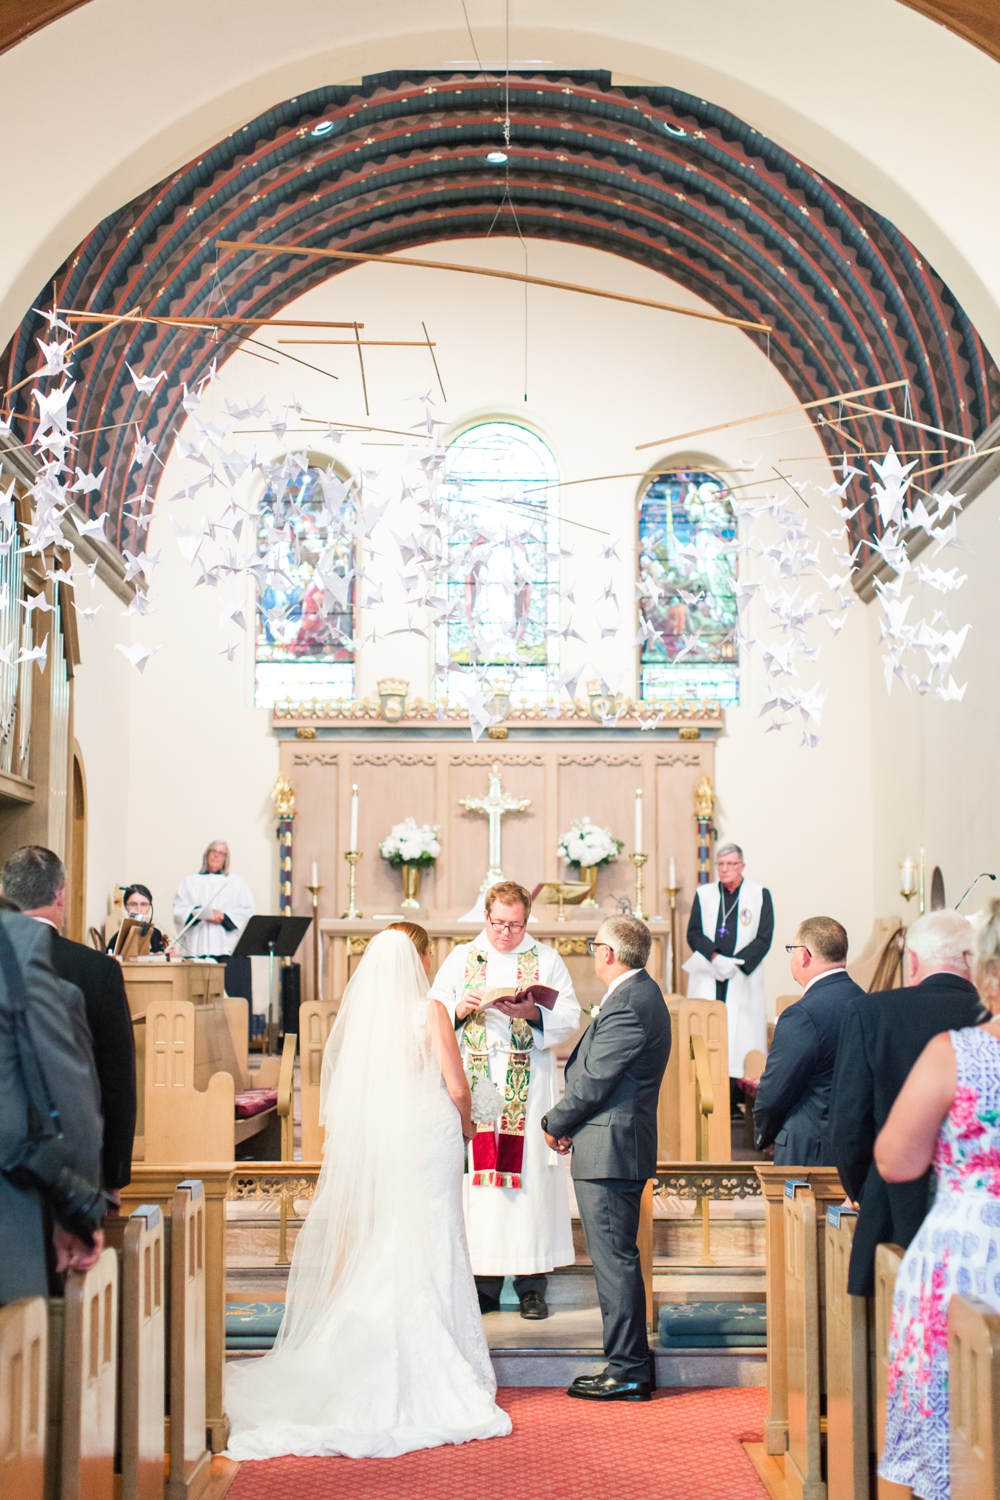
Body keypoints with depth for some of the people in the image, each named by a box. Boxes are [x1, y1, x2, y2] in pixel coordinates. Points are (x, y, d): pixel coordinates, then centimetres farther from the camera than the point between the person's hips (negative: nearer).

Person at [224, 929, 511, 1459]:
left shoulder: (355, 1014, 2)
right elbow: (457, 1088, -7)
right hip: (427, 1137, -4)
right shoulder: (429, 1012, -8)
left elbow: (334, 1098, 9)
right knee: (425, 1249, 1)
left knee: (372, 1247, 11)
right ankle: (425, 1367, 2)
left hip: (367, 1140, 4)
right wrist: (464, 1124, 12)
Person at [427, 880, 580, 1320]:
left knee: (530, 1173, -3)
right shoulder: (460, 959, 11)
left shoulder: (547, 960, 8)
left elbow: (570, 1017, 0)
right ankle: (485, 1281, 4)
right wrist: (461, 1010, -14)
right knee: (477, 1174, -2)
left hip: (529, 1085, -1)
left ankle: (531, 1284, 3)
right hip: (475, 1082, 1)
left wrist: (533, 1014, -18)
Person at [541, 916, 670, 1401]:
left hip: (609, 1150, -11)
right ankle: (628, 1365, 21)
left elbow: (595, 1080, -18)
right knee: (616, 1260, 15)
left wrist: (555, 1124, -3)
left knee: (615, 1260, -5)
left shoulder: (628, 1004, -18)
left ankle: (627, 1373, 1)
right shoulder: (641, 994, 16)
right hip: (618, 1147, 11)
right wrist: (569, 1123, 8)